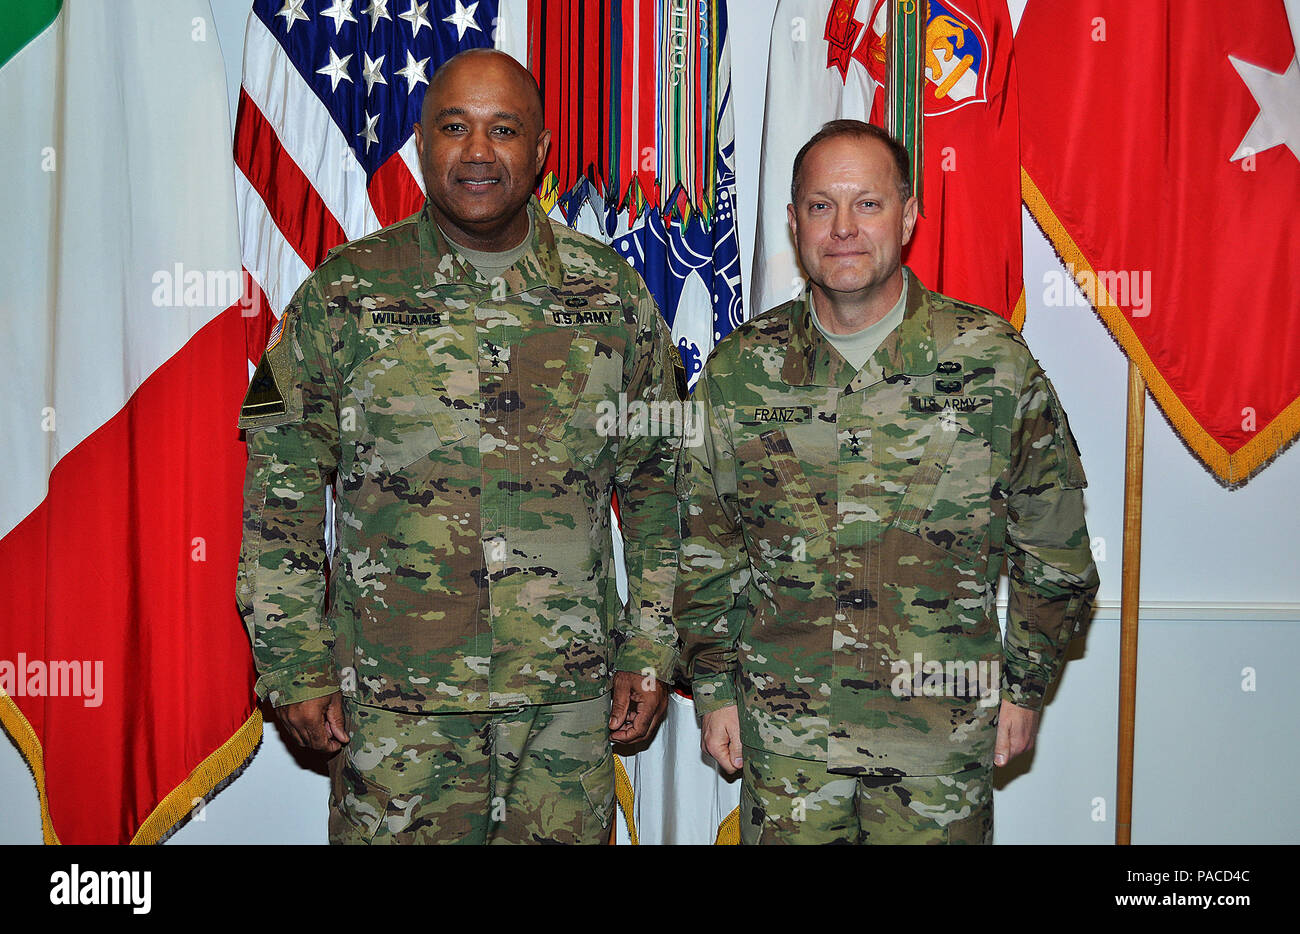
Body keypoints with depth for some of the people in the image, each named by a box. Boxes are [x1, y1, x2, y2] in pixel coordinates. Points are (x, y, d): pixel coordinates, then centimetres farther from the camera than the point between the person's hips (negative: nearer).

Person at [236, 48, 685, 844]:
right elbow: (279, 490, 0)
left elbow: (660, 480, 7)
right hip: (393, 703, -1)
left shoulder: (612, 294, 3)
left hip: (571, 697, 2)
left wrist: (650, 651, 3)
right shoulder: (344, 295, -2)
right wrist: (296, 668, -3)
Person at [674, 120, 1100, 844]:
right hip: (785, 732, 1)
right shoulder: (741, 370, -1)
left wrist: (1026, 685, 3)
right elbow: (705, 548, 7)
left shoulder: (995, 361, -4)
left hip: (944, 732, -1)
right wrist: (714, 688, 5)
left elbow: (1053, 546, 3)